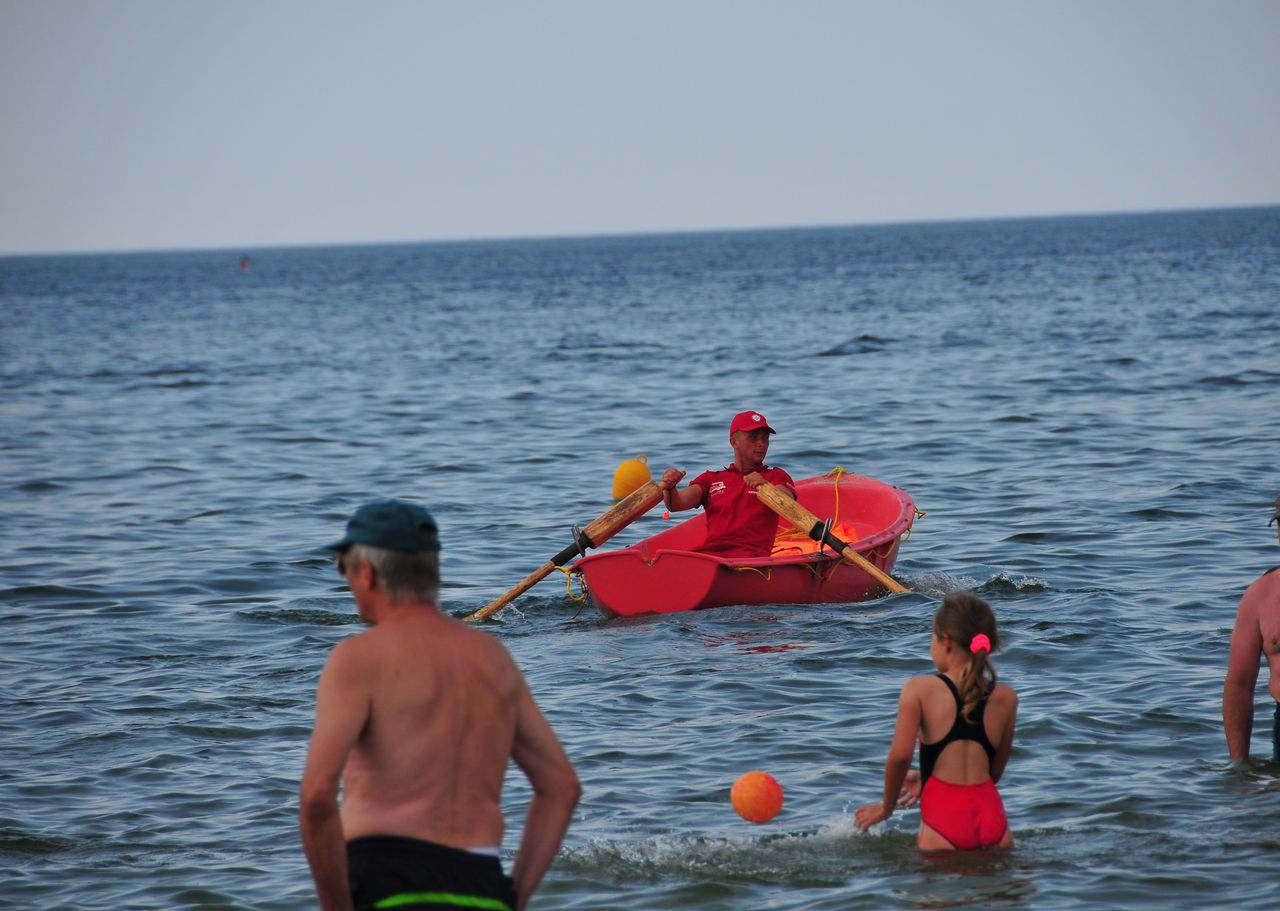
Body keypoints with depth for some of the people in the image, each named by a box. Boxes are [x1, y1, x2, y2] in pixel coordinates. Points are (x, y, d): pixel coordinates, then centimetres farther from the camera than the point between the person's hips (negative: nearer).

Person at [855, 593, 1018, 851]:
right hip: (991, 815, 3)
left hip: (943, 816, -2)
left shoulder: (919, 690, -2)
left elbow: (900, 756, -8)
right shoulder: (1005, 698, 8)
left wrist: (886, 807, 10)